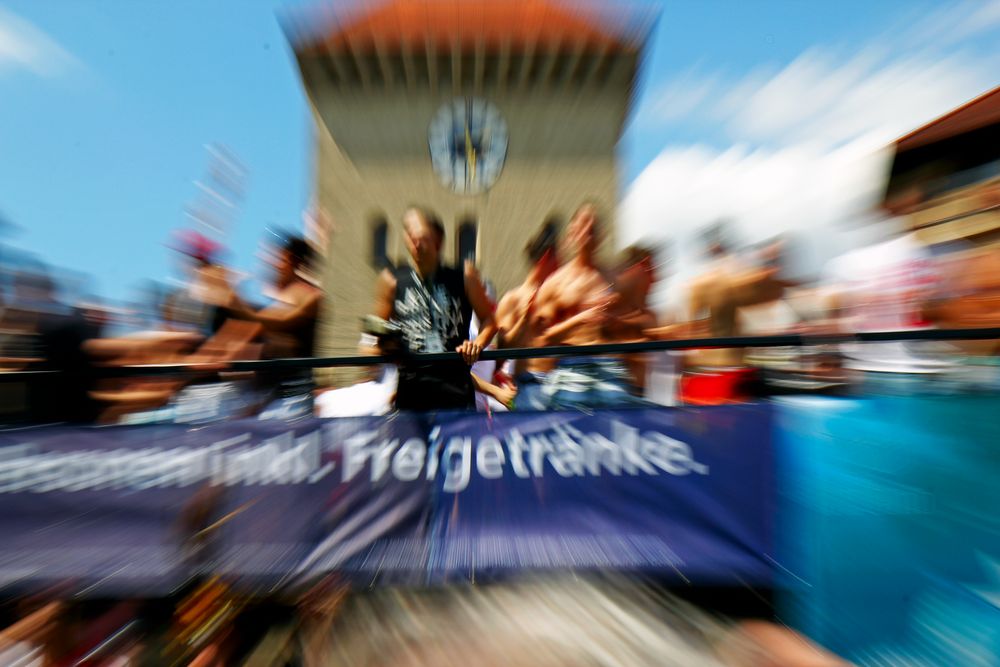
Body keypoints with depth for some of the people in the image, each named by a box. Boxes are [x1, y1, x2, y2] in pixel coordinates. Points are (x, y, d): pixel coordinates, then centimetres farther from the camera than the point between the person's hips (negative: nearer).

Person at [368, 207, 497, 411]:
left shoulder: (462, 276, 0)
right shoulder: (392, 281, 2)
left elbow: (489, 319, 5)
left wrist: (478, 344, -12)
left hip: (456, 386, -1)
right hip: (411, 388, 2)